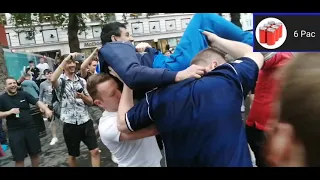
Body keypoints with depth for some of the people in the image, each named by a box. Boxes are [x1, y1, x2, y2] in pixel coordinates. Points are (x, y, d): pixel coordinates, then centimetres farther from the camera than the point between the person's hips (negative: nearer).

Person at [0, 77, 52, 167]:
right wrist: (9, 112, -20)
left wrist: (46, 109, -26)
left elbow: (37, 102, -8)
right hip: (14, 132, -1)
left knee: (35, 154, 14)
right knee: (19, 158, 8)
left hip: (30, 128, 2)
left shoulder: (24, 94, 1)